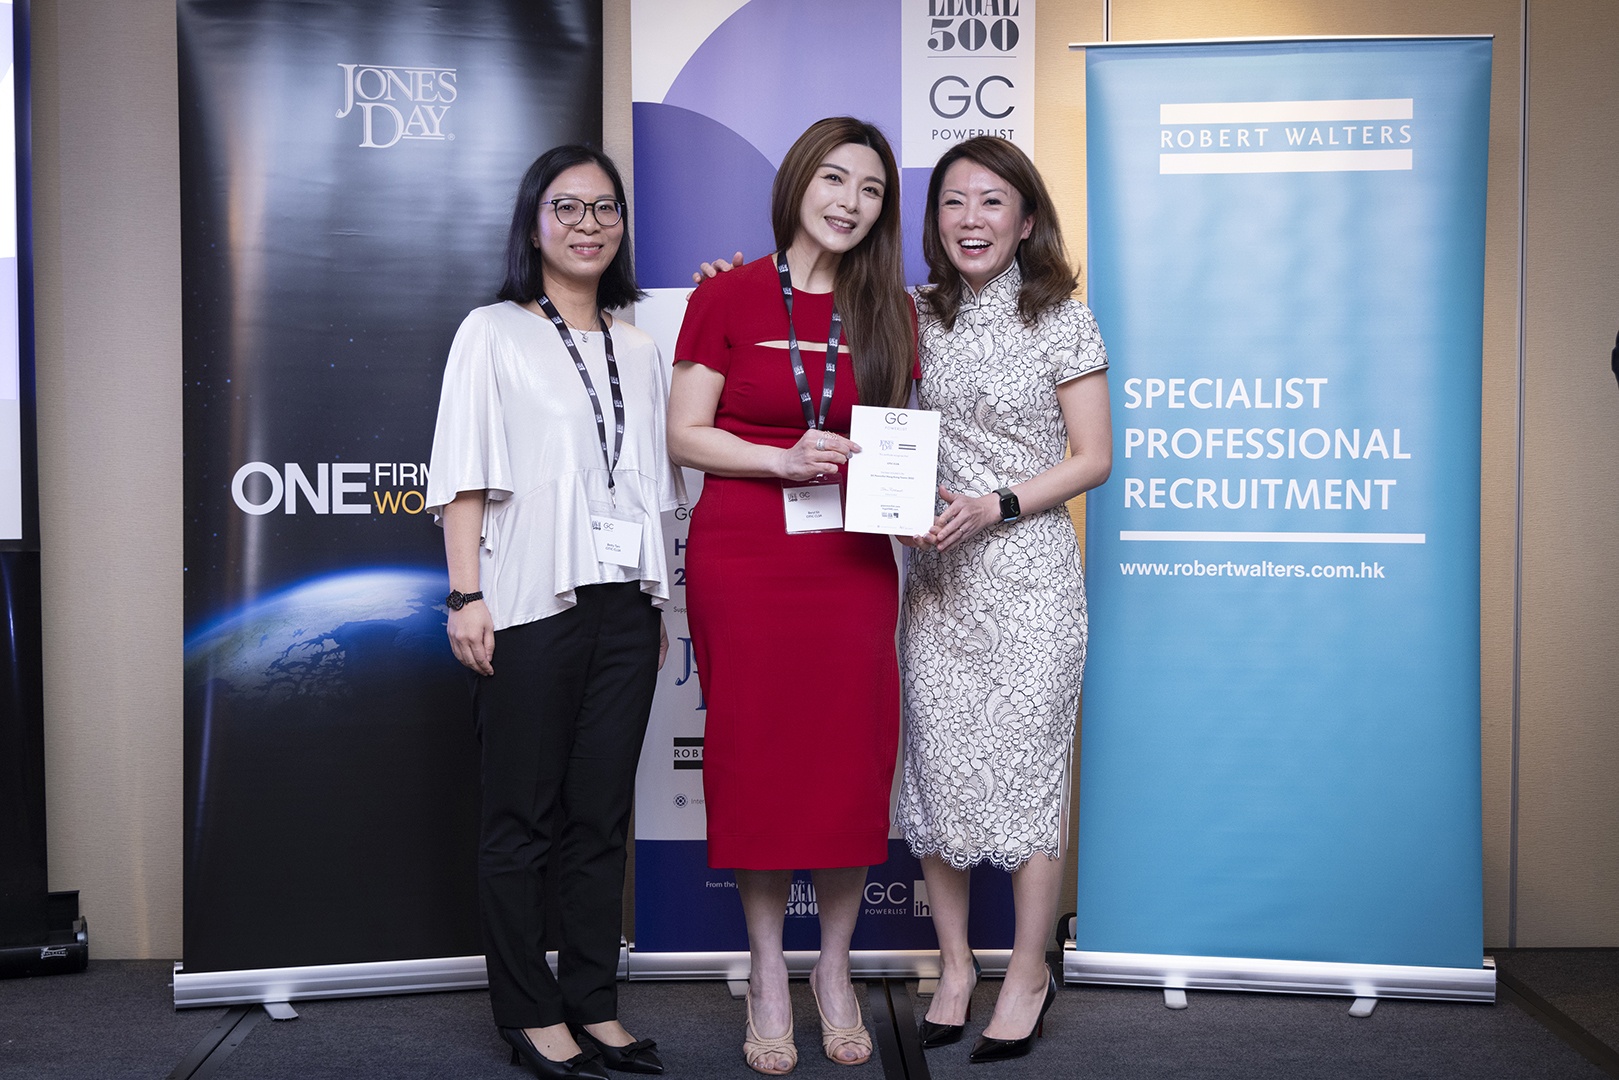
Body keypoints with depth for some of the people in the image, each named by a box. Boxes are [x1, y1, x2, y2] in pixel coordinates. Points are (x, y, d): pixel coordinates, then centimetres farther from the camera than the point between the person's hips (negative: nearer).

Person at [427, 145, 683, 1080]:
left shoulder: (639, 350, 17)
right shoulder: (493, 334, 4)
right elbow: (464, 474, -2)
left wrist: (660, 605, 13)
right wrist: (467, 595, -11)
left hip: (625, 602, 5)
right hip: (532, 604, -4)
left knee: (603, 816, 8)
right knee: (524, 818, 1)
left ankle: (595, 1005, 17)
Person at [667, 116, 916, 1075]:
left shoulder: (889, 311, 9)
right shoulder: (728, 297, 1)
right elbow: (685, 436, -1)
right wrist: (785, 458, -15)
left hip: (853, 562, 3)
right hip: (742, 558, -2)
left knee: (851, 758, 4)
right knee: (755, 755, 4)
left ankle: (835, 968, 23)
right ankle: (768, 972, 21)